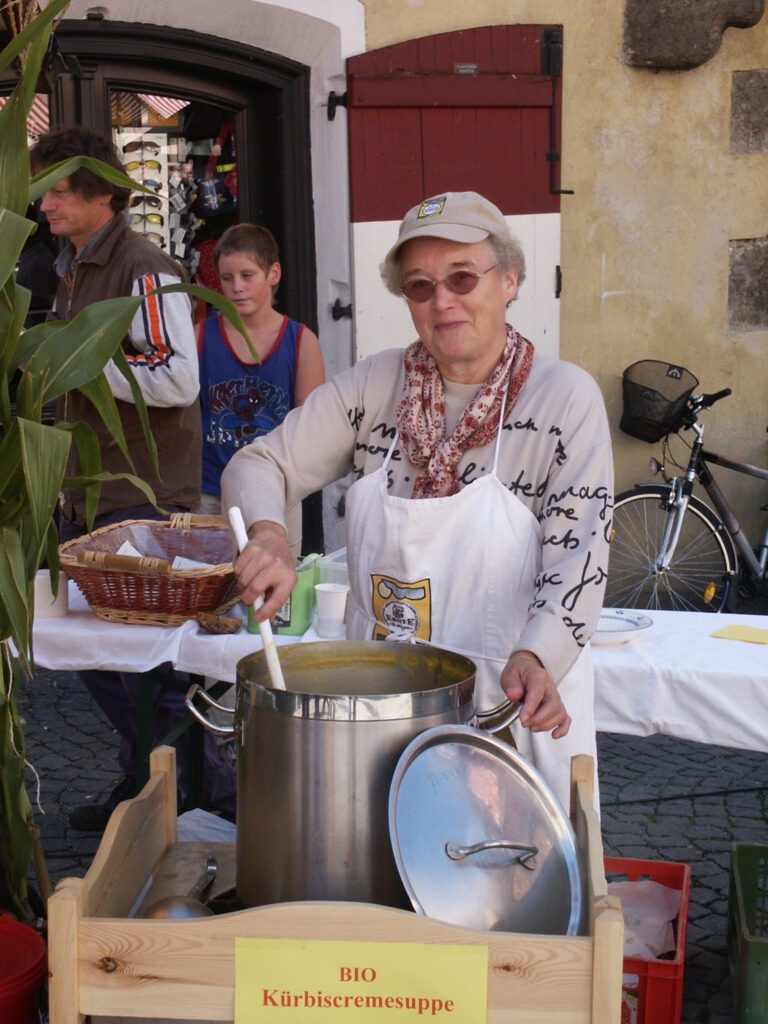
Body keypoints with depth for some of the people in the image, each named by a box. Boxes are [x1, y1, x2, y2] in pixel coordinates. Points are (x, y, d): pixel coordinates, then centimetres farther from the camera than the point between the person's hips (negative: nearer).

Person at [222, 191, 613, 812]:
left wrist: (533, 659, -31)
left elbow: (578, 557, -13)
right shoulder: (373, 386, 3)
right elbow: (259, 464, 7)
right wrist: (269, 538, -15)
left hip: (511, 711, -3)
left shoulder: (566, 397, -7)